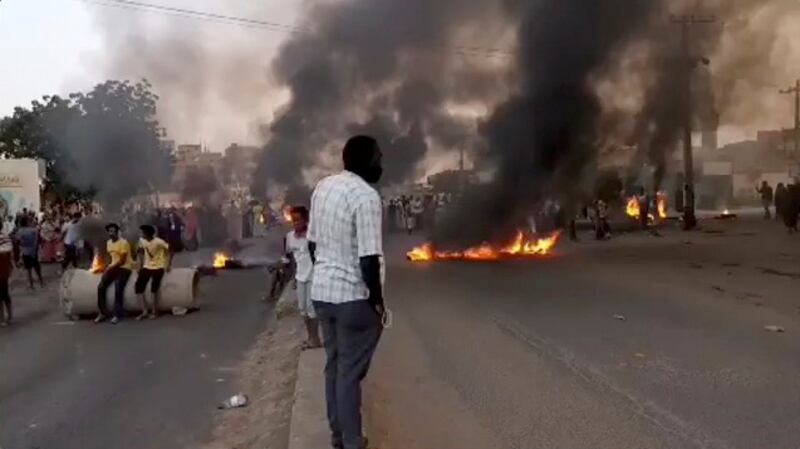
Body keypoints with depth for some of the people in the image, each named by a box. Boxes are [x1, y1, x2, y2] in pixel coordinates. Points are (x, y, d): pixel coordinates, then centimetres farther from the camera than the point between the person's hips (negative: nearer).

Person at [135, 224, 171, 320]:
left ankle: (154, 312, 5)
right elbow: (141, 253, 14)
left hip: (158, 267, -5)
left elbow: (170, 250, -12)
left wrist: (168, 264, -13)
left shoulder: (159, 242, -19)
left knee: (154, 288, -12)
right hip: (147, 267, 6)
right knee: (138, 287, -8)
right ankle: (145, 311, -2)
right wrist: (140, 266, 10)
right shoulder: (142, 240, -1)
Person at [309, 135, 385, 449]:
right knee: (350, 372, 3)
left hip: (321, 291, 8)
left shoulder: (323, 186, 6)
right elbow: (368, 258, -23)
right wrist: (377, 300, -11)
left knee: (334, 365, 18)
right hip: (353, 297, -8)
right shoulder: (366, 196, -19)